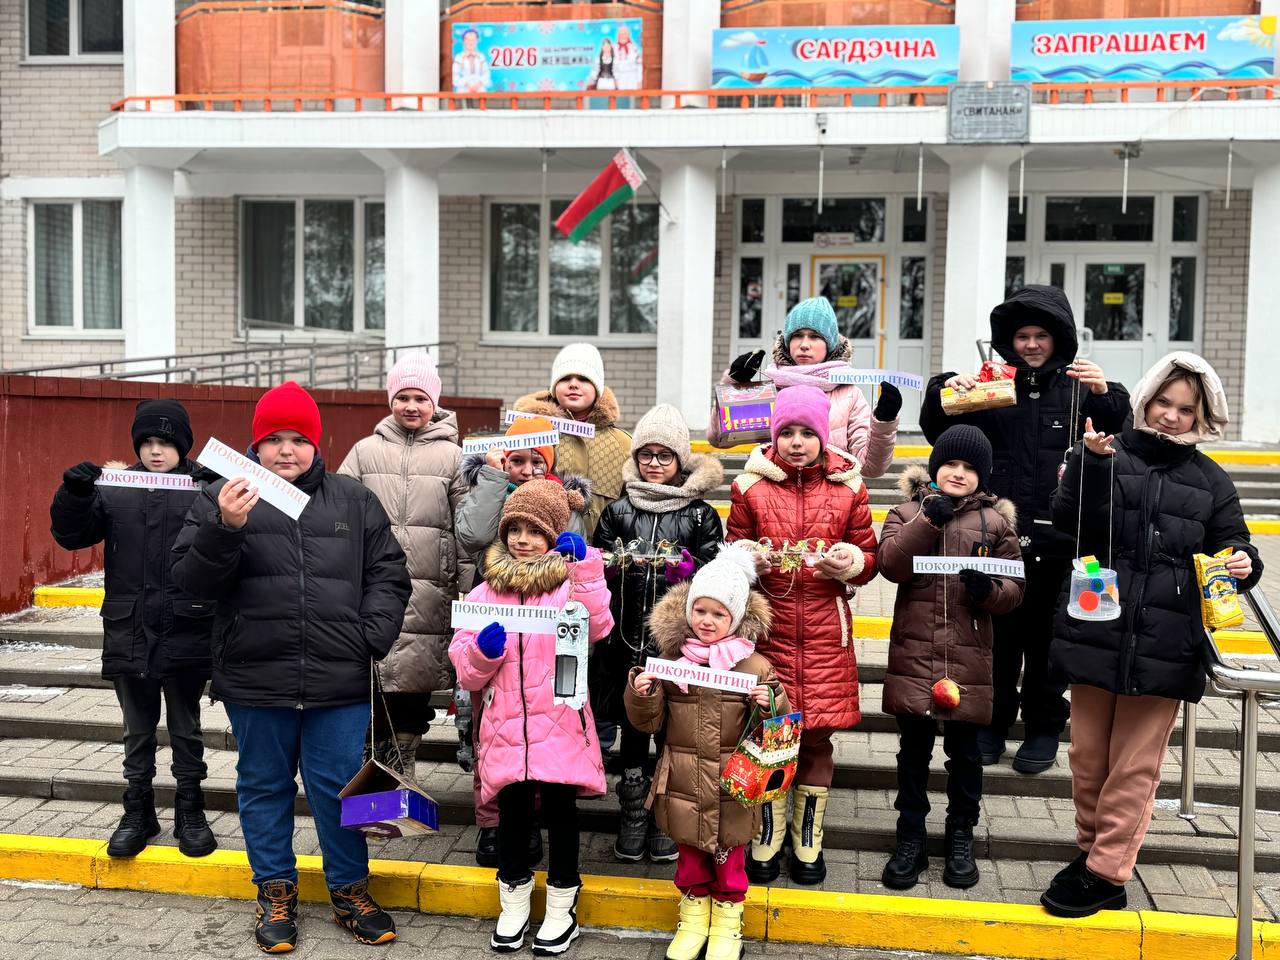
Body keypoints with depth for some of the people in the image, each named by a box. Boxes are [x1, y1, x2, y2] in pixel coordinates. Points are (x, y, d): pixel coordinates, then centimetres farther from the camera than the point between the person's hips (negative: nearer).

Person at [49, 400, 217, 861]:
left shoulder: (204, 487, -4)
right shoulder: (114, 489, 5)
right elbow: (71, 534, 0)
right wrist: (74, 493, -18)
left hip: (186, 633, -2)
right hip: (129, 633, 3)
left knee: (186, 729, 12)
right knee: (138, 731, 15)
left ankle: (190, 813, 25)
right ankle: (138, 812, 28)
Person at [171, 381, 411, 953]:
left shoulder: (354, 502, 7)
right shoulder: (220, 499, 3)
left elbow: (388, 576, 9)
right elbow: (192, 581, -3)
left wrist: (374, 637, -5)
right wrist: (224, 530, -20)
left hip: (340, 682, 0)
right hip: (255, 680, 0)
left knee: (341, 787, 7)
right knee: (264, 787, 14)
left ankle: (350, 890, 26)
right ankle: (275, 891, 30)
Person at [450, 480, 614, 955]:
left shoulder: (572, 585, 2)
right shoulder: (485, 593, 10)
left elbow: (596, 626, -20)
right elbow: (467, 673, 10)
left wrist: (584, 564, -26)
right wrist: (483, 651, -12)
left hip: (559, 725, -2)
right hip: (506, 728, 2)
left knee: (560, 810, 5)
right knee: (511, 813, 9)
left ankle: (562, 909, 22)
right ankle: (513, 905, 27)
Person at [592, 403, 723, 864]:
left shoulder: (700, 515, 4)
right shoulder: (618, 511, 8)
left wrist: (690, 568, -19)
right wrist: (608, 562, -12)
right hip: (628, 638, 2)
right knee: (631, 727, 10)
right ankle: (633, 813, 24)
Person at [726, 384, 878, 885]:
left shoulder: (847, 488, 3)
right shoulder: (751, 487, 1)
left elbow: (869, 554, 9)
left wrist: (851, 563, -13)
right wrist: (748, 563, -13)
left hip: (825, 631, 1)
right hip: (767, 625, -1)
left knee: (817, 736, 7)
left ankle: (808, 839, 25)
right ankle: (766, 837, 23)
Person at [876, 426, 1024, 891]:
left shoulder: (995, 522, 4)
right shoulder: (908, 512, 3)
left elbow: (1014, 588, 3)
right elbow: (889, 563, -13)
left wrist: (988, 590, -18)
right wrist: (929, 520, -18)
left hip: (968, 656, 0)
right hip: (913, 652, 0)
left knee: (964, 752, 11)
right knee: (913, 749, 10)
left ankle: (961, 837, 28)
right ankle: (910, 839, 23)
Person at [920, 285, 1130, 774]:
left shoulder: (1079, 387, 3)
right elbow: (937, 432, 4)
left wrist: (1106, 395, -21)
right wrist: (943, 392, -15)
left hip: (1058, 539, -1)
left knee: (1047, 637, 9)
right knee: (999, 634, 8)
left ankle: (1044, 727, 23)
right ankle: (993, 720, 23)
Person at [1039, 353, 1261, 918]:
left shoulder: (1211, 482, 10)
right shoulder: (1104, 456, 3)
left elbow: (1232, 549, 15)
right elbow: (1070, 525, -10)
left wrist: (1242, 565, -8)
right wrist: (1094, 463, -22)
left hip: (1164, 644, 0)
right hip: (1095, 632, 0)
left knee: (1134, 764, 3)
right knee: (1088, 755, 11)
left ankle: (1106, 874, 11)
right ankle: (1094, 851, 28)